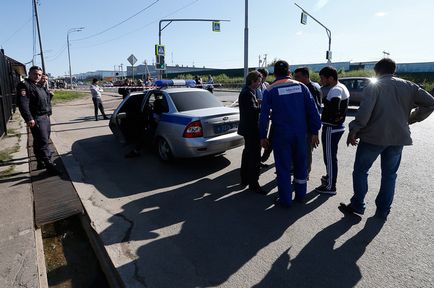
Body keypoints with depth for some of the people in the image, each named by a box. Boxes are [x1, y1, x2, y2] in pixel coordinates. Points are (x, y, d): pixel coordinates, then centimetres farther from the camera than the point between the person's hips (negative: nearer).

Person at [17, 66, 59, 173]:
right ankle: (48, 164, -7)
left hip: (46, 117, 9)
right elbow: (23, 103, -20)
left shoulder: (40, 86, 20)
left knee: (40, 142, 17)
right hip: (37, 119, -9)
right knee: (43, 142, -10)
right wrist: (29, 119, -26)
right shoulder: (24, 85, -8)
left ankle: (40, 163, 29)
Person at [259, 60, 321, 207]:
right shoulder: (301, 86, 3)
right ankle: (300, 195, 31)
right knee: (301, 164, 18)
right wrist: (314, 131, 5)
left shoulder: (270, 91, -4)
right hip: (301, 134, 3)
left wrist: (263, 136, 2)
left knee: (283, 167, 8)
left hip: (281, 134, -3)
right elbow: (313, 110, 0)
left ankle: (285, 200, 16)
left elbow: (264, 115, -5)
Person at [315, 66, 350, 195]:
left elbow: (334, 107, -36)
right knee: (331, 155, 24)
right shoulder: (341, 87, 13)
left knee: (330, 156, -1)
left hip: (331, 128, -10)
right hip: (338, 127, 10)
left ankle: (330, 186, 10)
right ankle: (330, 177, 42)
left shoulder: (335, 90, -20)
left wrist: (332, 119, -20)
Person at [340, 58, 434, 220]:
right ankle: (383, 211, 20)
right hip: (398, 138, 5)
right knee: (389, 174, 14)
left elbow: (364, 111, -19)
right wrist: (411, 119, 12)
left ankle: (357, 205, 13)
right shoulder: (408, 86, 9)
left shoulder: (374, 86, -5)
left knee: (360, 170, 9)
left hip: (374, 136, -4)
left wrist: (354, 131, -15)